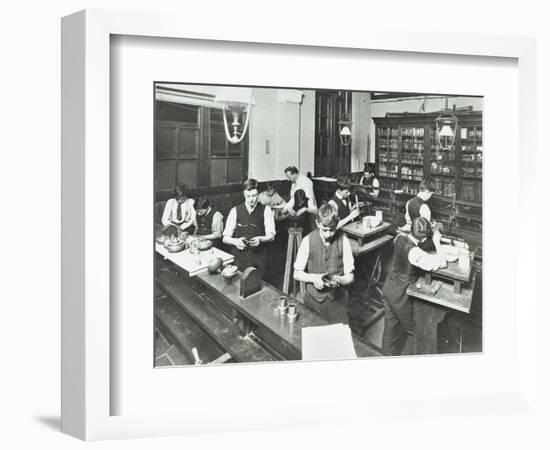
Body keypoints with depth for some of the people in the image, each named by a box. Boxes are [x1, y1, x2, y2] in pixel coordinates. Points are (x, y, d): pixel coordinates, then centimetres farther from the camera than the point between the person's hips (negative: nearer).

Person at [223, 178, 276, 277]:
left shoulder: (265, 210, 2)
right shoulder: (235, 211, 3)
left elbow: (271, 235, 0)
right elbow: (225, 238, 1)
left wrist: (260, 239, -20)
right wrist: (235, 241, -20)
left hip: (258, 257, 0)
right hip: (239, 257, 0)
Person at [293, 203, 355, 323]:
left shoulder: (343, 240, -8)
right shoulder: (308, 241, -8)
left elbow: (350, 277, -2)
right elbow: (297, 274, 0)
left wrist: (339, 280, -22)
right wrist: (313, 278, -17)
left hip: (338, 300, 0)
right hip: (313, 299, 0)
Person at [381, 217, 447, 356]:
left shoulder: (399, 238, -10)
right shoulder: (415, 253, -32)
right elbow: (442, 263, -30)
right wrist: (437, 242, -18)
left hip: (388, 286, 7)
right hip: (400, 295, -7)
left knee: (390, 324, 25)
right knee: (411, 329, 18)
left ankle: (388, 353, 42)